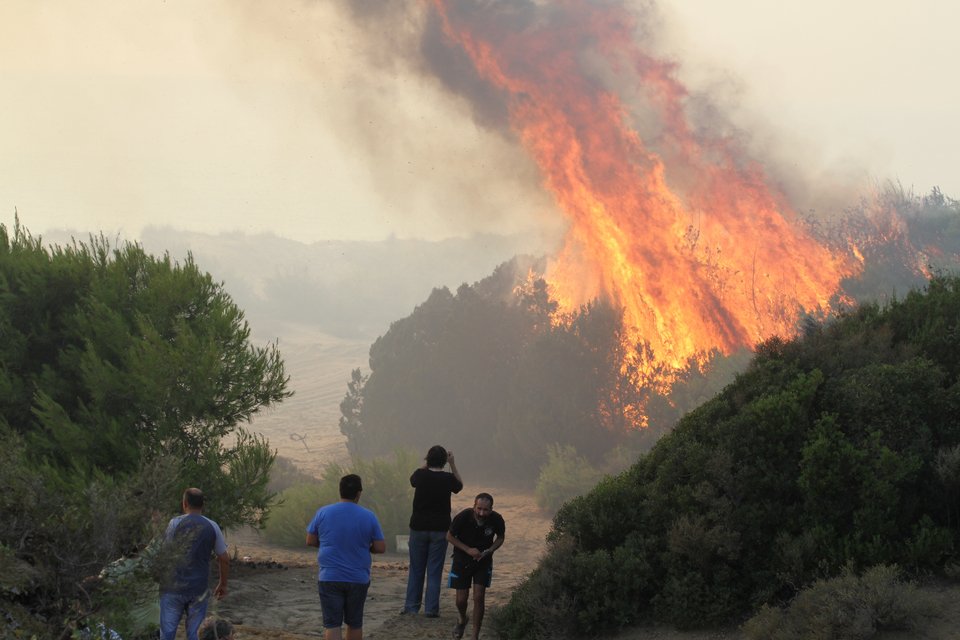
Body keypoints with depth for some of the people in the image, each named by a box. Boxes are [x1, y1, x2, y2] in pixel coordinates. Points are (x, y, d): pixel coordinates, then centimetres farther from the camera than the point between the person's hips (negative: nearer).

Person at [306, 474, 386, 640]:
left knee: (332, 624, -3)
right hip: (358, 580, 1)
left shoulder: (323, 513, -4)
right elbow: (381, 548, -3)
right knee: (354, 623, 16)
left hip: (329, 578, -1)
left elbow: (310, 541, 5)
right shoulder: (368, 517, -5)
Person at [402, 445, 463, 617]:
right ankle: (431, 608, 2)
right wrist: (452, 464, 10)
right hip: (440, 530, -1)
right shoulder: (448, 478, -9)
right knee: (434, 571, 4)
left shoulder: (421, 475, -8)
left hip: (418, 528, 1)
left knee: (416, 570, 11)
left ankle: (411, 606, 14)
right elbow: (459, 485, 14)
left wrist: (425, 464, 16)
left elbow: (412, 479, 17)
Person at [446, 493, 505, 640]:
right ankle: (461, 619, 37)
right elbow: (450, 536, -10)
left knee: (479, 598, -8)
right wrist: (468, 550, -21)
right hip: (462, 560, -1)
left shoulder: (497, 520, -20)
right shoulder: (463, 517, -25)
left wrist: (489, 551, -18)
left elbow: (500, 537, 1)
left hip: (483, 561, 1)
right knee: (462, 599, 2)